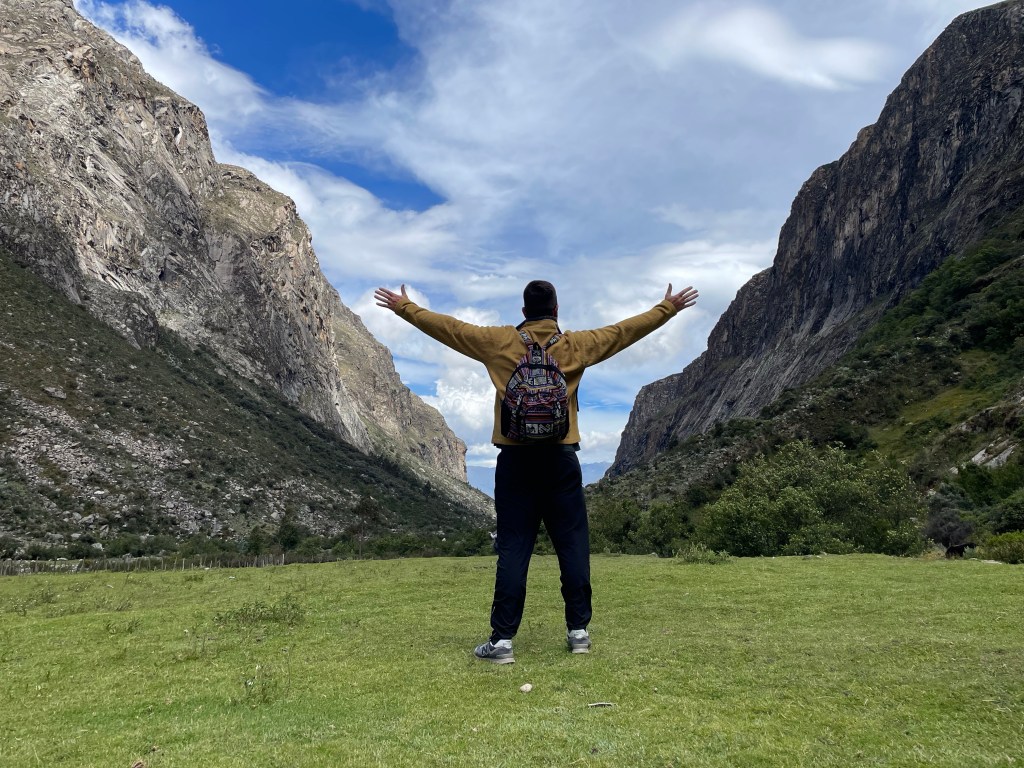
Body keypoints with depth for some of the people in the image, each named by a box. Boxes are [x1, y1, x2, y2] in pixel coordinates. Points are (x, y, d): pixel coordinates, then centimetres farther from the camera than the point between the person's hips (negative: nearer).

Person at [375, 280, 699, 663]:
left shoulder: (499, 341, 3)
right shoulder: (577, 344, 4)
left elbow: (447, 327, 10)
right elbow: (625, 330, 13)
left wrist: (404, 307, 23)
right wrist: (668, 308, 26)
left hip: (516, 458, 0)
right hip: (560, 458, 0)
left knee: (513, 548, 1)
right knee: (572, 544, 8)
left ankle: (502, 639, 2)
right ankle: (578, 630, 13)